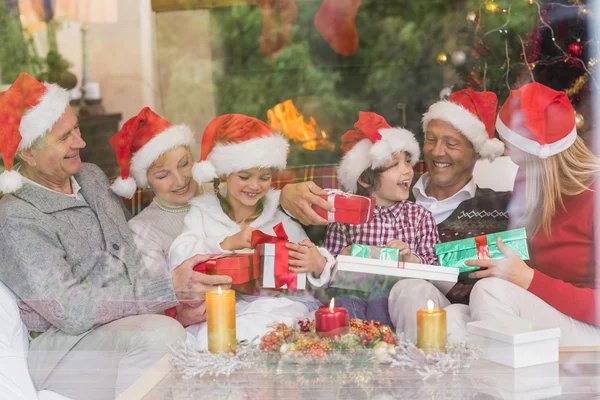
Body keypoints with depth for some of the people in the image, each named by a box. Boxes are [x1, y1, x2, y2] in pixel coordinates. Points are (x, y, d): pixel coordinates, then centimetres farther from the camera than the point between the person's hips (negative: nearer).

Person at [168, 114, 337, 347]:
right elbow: (177, 257, -3)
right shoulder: (202, 212, 12)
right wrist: (227, 244, -11)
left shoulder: (280, 216, 10)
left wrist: (317, 265, -22)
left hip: (280, 305, 0)